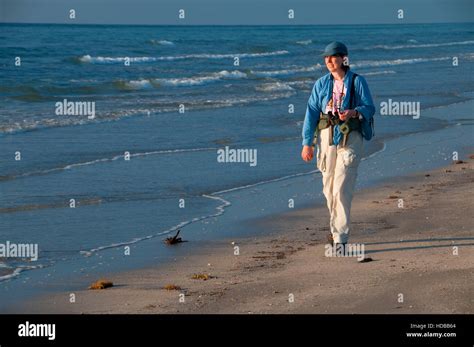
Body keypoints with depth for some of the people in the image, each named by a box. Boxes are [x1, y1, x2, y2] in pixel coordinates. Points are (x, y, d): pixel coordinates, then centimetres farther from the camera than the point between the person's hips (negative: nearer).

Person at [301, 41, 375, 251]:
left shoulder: (357, 82, 2)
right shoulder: (321, 84, 10)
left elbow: (369, 108, -1)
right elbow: (312, 113, 6)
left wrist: (353, 112, -23)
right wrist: (307, 143, -1)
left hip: (350, 138, -4)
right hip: (327, 137, 4)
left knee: (341, 189, -13)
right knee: (329, 189, 8)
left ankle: (340, 238, -13)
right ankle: (337, 228, 28)